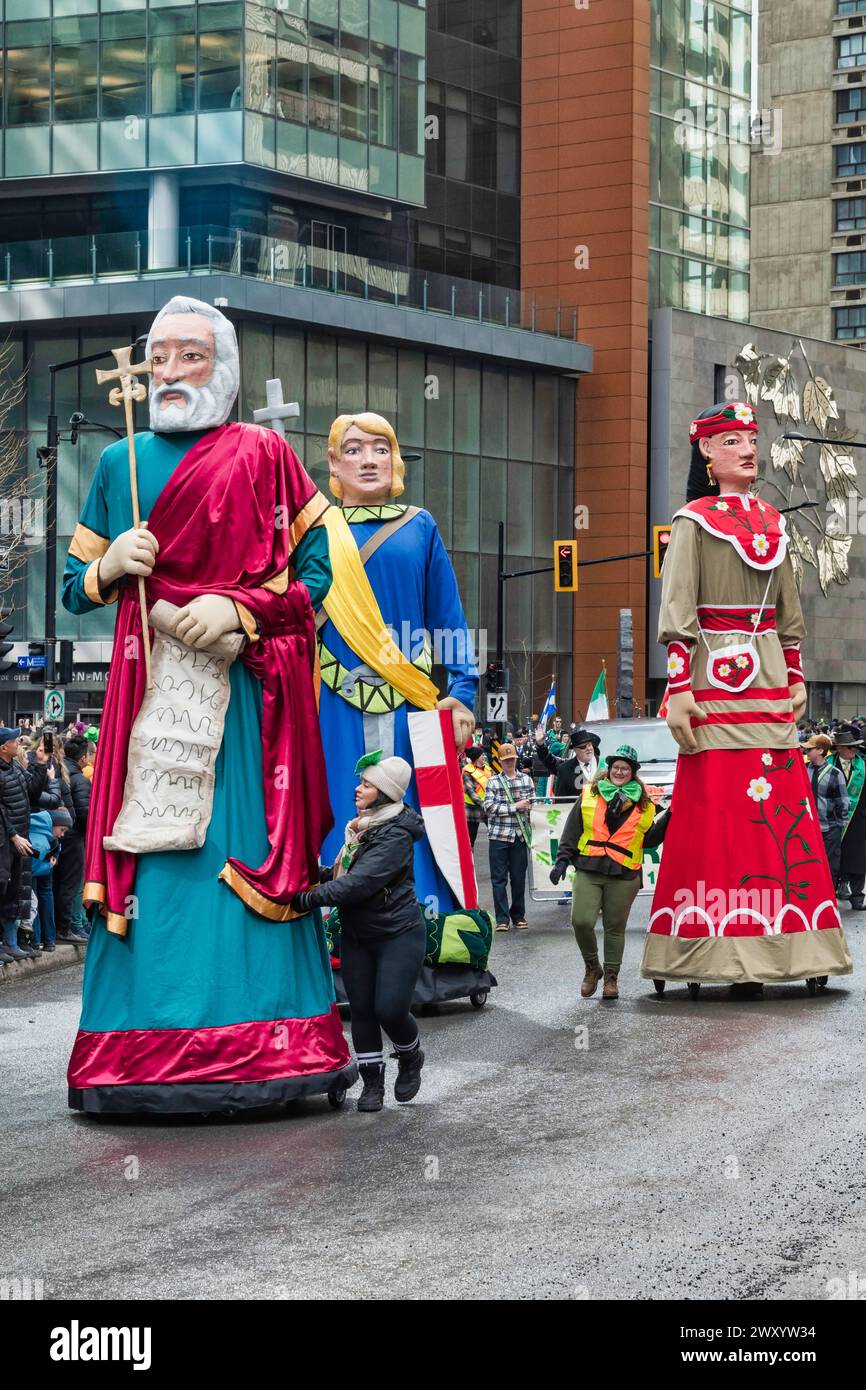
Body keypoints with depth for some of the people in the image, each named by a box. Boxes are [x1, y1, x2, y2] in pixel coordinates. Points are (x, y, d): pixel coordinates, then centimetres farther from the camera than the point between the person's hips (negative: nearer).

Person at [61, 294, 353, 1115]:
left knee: (247, 852, -7)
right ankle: (141, 1056, 0)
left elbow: (317, 571, 1)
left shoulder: (263, 455, 5)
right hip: (146, 686, 3)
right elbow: (74, 586, 19)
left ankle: (260, 1048, -2)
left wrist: (237, 608, -13)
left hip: (241, 686, -3)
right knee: (146, 858, -3)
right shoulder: (119, 463, 16)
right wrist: (109, 568, -3)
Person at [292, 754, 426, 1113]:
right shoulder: (360, 827, 9)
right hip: (357, 935, 8)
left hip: (398, 934, -8)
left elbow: (361, 882, -28)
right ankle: (372, 1082, 14)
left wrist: (311, 898, -30)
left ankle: (411, 1057, 20)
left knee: (389, 1009, -11)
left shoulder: (396, 835, -20)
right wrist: (319, 875, -4)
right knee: (362, 1009, 4)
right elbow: (345, 873, 17)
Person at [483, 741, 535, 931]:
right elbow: (489, 807, -9)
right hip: (499, 835, -2)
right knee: (499, 878, -1)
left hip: (520, 835, 2)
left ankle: (518, 915, 19)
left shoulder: (526, 779, 9)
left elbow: (532, 804, 11)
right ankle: (502, 918, 2)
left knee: (519, 877, 7)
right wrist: (515, 807, -10)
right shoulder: (493, 782, 2)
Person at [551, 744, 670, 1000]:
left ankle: (611, 977, 18)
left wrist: (668, 818, 3)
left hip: (623, 875, 0)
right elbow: (572, 831, 10)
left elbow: (649, 840, 14)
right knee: (581, 920, -13)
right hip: (588, 871, 0)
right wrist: (563, 860, 1)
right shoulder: (589, 796, 9)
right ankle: (592, 967, 11)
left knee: (615, 927, 4)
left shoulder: (643, 804, 11)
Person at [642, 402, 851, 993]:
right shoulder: (694, 522, -1)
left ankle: (773, 946, 6)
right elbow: (676, 610, -8)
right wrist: (678, 688, -16)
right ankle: (723, 951, -4)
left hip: (768, 679, 6)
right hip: (716, 679, -5)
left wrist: (796, 677, 14)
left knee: (781, 807, 1)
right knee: (717, 807, -7)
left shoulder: (772, 522, 16)